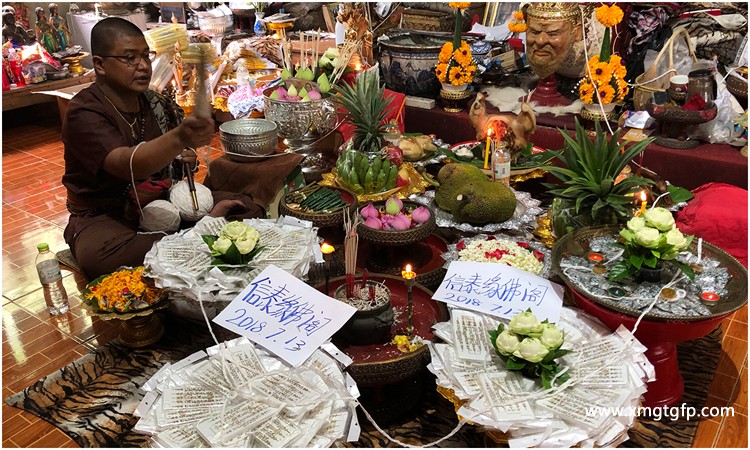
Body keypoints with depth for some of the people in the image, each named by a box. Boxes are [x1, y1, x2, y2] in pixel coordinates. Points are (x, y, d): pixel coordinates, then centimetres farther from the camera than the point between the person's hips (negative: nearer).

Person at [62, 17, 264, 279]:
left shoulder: (157, 104, 1)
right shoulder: (83, 113, -18)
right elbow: (127, 165, -37)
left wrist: (186, 160, -8)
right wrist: (179, 138, -56)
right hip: (105, 216, -4)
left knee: (248, 209, -8)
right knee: (98, 255, -41)